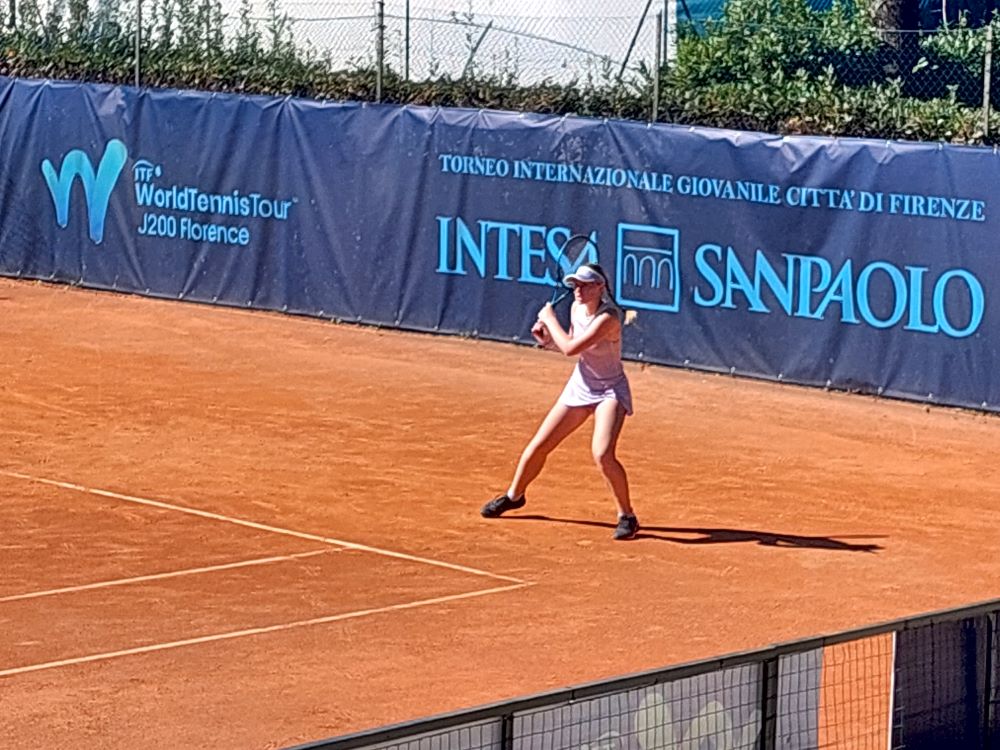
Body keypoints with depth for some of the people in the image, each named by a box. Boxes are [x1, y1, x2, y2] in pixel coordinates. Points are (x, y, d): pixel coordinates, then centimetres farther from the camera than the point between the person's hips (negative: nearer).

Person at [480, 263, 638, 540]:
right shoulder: (577, 308, -3)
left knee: (602, 454, -27)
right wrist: (547, 339, -5)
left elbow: (571, 348, -32)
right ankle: (513, 496, 35)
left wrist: (550, 320, -19)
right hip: (580, 387, 7)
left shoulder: (608, 318, -27)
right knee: (537, 446, 9)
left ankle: (626, 516, -9)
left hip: (610, 391, -7)